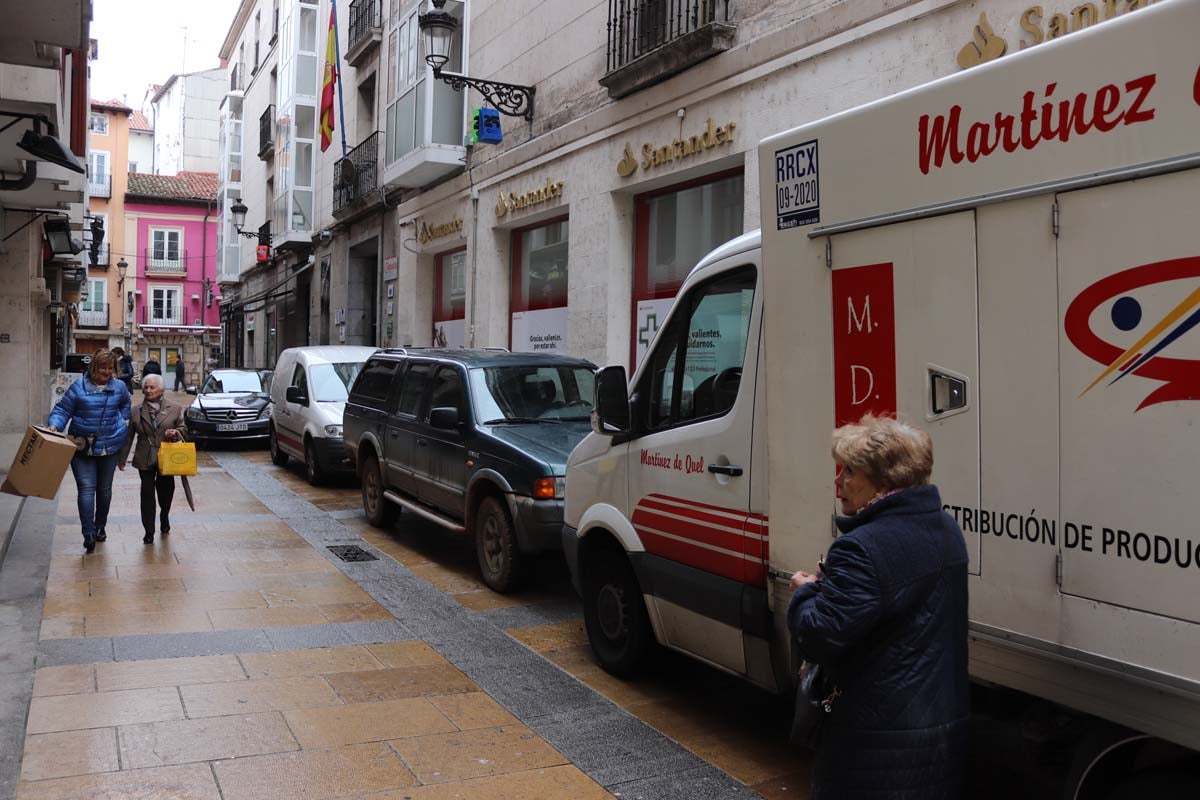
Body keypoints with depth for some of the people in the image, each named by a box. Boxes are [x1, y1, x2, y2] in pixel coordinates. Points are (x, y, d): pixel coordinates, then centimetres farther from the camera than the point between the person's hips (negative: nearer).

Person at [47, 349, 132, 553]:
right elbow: (62, 409, -7)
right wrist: (54, 426, -23)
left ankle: (100, 527, 33)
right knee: (86, 488, -11)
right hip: (82, 446, -3)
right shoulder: (79, 387, -8)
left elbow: (125, 404, 24)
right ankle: (88, 533, -13)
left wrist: (124, 420, 12)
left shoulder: (119, 387, 3)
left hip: (109, 446, 4)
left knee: (104, 489, 16)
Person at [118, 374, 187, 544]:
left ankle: (164, 517, 38)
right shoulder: (136, 411, 6)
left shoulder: (175, 409, 3)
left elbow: (184, 429, 8)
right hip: (145, 460, 0)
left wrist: (176, 433, -15)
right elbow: (129, 437, 9)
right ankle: (149, 531, 6)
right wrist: (122, 458, 9)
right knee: (147, 492, -1)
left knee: (166, 490, 8)